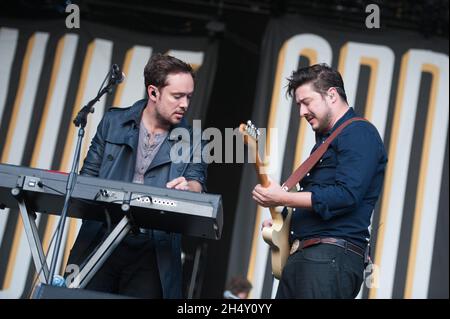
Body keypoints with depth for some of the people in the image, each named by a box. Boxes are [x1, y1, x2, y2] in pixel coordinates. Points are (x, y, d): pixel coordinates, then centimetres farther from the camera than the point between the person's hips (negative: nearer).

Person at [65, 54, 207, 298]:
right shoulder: (114, 122, 8)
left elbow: (197, 183, -3)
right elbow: (88, 175, 11)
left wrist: (187, 187, -26)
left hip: (152, 252, 0)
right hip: (100, 241, 1)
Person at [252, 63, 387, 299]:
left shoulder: (359, 134, -7)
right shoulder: (326, 139, 25)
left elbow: (346, 195, -20)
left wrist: (282, 198, -16)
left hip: (332, 258, -9)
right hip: (298, 257, 10)